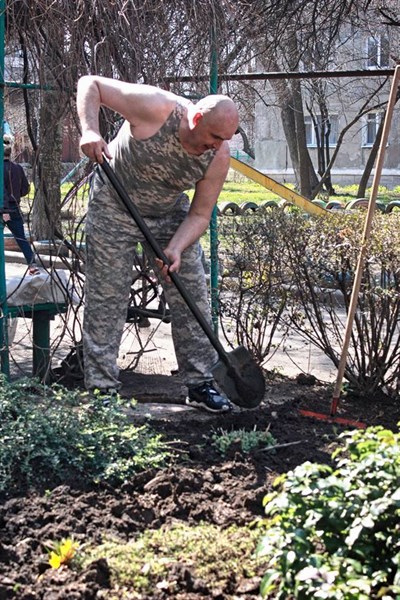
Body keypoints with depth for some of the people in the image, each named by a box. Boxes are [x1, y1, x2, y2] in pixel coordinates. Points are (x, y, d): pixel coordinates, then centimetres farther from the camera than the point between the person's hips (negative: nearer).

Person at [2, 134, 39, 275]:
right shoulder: (18, 168, 4)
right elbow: (25, 189, 8)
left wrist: (4, 210, -24)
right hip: (15, 208, 5)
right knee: (21, 238, 7)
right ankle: (32, 265, -2)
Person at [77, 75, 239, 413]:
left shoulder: (218, 157, -19)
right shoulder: (157, 109, -31)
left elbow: (200, 215, -11)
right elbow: (90, 84, -23)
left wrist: (176, 249, -29)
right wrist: (90, 130, -40)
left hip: (170, 214, 4)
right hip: (114, 207, -3)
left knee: (193, 297, -1)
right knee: (106, 299, -3)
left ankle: (200, 384, 11)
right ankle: (102, 389, 6)